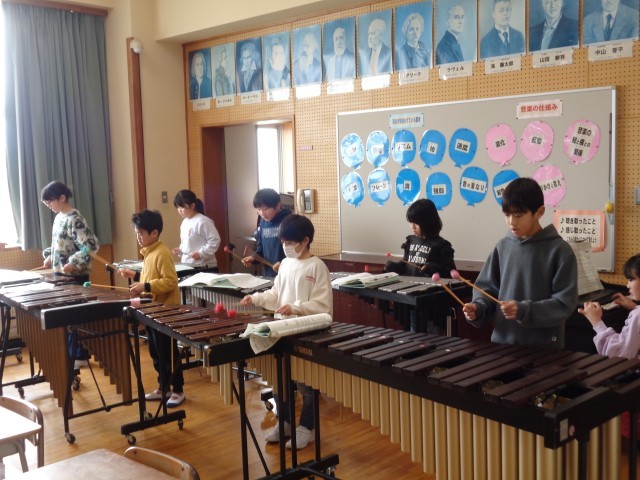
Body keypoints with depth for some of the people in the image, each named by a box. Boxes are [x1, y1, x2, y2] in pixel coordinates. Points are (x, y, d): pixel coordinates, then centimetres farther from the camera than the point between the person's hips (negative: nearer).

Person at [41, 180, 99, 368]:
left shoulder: (74, 219, -16)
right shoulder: (59, 217, 12)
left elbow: (91, 246, -23)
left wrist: (73, 263, -27)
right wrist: (50, 256, 11)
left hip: (75, 277, -9)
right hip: (62, 276, 9)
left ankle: (77, 356, 8)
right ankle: (77, 354, 23)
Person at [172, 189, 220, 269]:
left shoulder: (203, 221, -15)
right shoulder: (184, 222, 13)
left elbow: (215, 240, -18)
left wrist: (201, 253, -22)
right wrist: (180, 250, 6)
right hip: (187, 265, 9)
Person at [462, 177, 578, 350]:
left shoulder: (559, 251, -8)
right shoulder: (503, 247, 4)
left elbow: (564, 304, -11)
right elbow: (487, 287, 9)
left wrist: (524, 311, -23)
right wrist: (479, 308, -11)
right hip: (503, 342, 4)